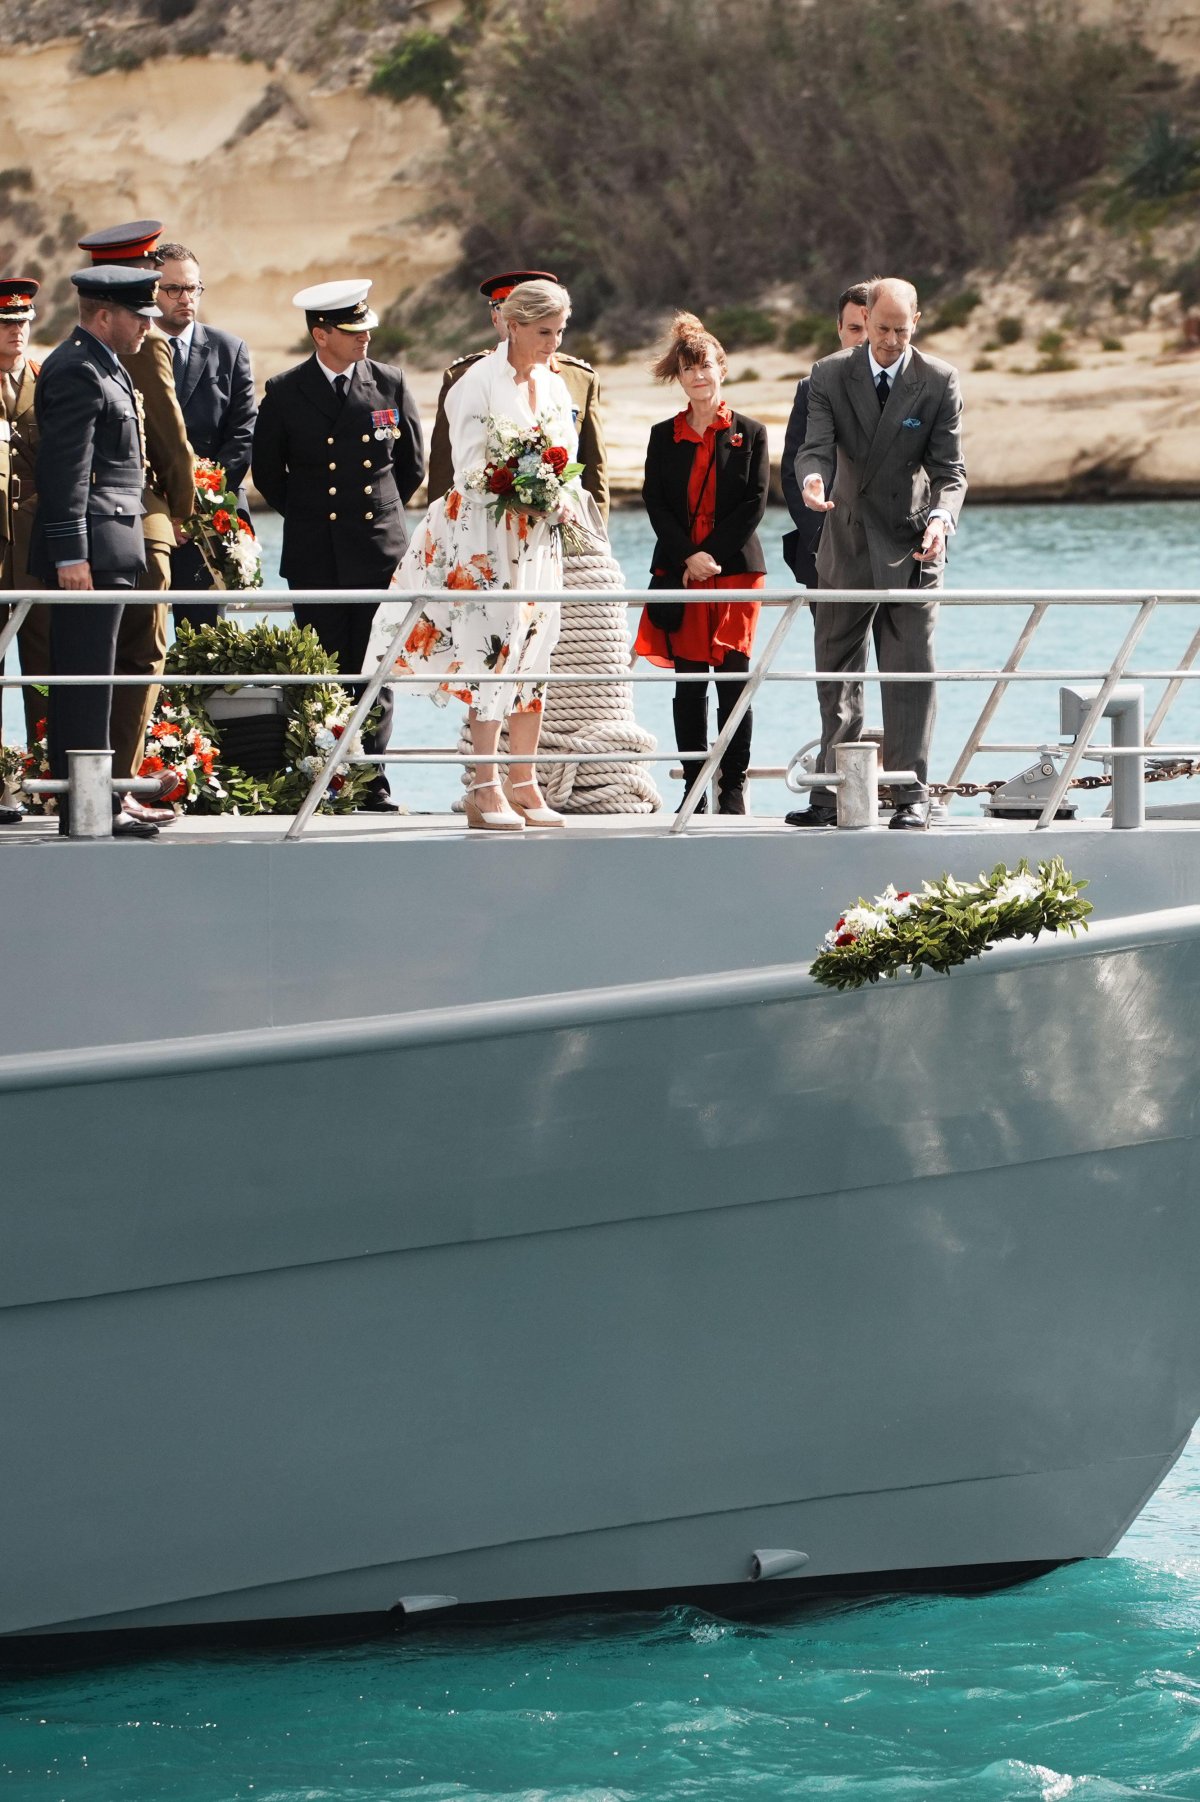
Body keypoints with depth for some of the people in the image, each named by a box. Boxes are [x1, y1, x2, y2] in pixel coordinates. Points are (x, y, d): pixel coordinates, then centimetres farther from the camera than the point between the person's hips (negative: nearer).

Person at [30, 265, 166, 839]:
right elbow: (66, 470, -19)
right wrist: (71, 555, -22)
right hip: (91, 551, -11)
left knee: (85, 682, 12)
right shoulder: (77, 372, -13)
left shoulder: (102, 367, 20)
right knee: (86, 680, -9)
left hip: (108, 548, 11)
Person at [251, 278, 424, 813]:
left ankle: (372, 785, 3)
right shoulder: (285, 392, 0)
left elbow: (412, 463, 15)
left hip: (380, 549, 1)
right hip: (315, 557, -1)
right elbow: (266, 470, 13)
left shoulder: (390, 384, 4)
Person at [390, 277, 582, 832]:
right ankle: (485, 790, -8)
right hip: (486, 538, -7)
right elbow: (469, 471, -10)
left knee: (533, 655, 5)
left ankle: (523, 783, 10)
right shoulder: (478, 383, -7)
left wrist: (563, 498, -4)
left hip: (540, 538, 7)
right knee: (492, 652, -9)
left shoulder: (555, 387, 13)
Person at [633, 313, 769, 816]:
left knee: (734, 677, -4)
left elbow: (755, 503, 0)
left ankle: (734, 785, 0)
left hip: (736, 567, -1)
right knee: (689, 682, 1)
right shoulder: (664, 436, 10)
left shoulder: (749, 434, 6)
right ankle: (693, 784, 5)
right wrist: (688, 557, -10)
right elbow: (655, 503, 4)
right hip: (680, 573, 1)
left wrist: (712, 555, -10)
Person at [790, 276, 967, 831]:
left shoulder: (939, 382, -6)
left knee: (911, 672, -5)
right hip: (846, 545, 3)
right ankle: (833, 792, 15)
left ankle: (911, 797, -2)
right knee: (836, 672, 8)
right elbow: (816, 447, -10)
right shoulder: (830, 375, -2)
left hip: (911, 546, -3)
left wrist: (941, 518, -28)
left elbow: (949, 469, -7)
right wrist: (812, 477, -35)